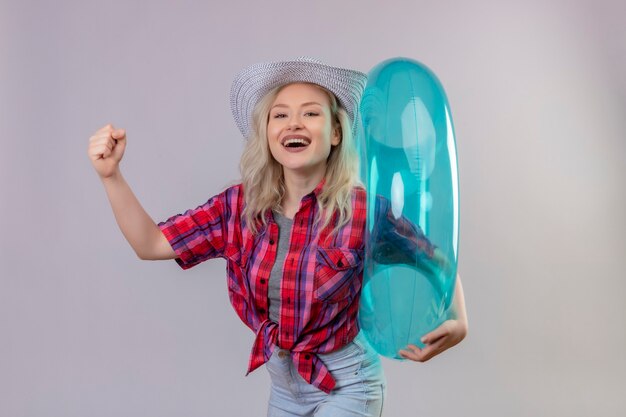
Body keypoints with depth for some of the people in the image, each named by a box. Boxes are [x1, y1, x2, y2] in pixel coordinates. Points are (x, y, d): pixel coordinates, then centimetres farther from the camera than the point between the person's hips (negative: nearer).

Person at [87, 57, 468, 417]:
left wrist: (458, 321, -29)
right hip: (283, 384, 5)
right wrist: (111, 174, -17)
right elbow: (151, 244, -5)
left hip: (345, 386, -4)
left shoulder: (363, 209, -19)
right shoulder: (240, 206, -7)